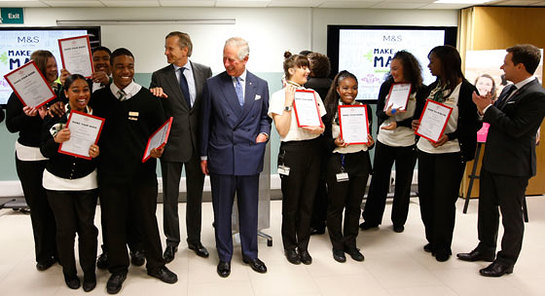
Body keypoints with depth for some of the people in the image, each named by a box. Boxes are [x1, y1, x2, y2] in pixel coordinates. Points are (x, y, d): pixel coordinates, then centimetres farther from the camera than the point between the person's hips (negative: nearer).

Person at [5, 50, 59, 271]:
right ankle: (44, 255, 21)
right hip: (30, 157, 0)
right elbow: (11, 125, -1)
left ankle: (59, 251, 20)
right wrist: (28, 115, -18)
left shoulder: (62, 91, 2)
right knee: (38, 206, 7)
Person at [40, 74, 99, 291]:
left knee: (87, 227, 1)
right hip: (57, 182, 0)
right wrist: (56, 140, -27)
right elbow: (45, 151, -6)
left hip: (86, 182, 0)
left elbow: (102, 148, 2)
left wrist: (98, 153, -21)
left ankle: (89, 272, 22)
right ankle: (69, 271, 26)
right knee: (65, 229, 4)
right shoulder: (54, 115, -6)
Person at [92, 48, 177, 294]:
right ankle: (118, 269, 31)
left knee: (147, 220, 11)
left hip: (142, 172, -1)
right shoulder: (99, 98, 2)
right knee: (113, 223, 11)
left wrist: (157, 149, -13)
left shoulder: (148, 98, -1)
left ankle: (155, 265, 31)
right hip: (109, 173, 1)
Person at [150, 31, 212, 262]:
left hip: (198, 143, 1)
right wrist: (152, 96, -21)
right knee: (170, 196, 7)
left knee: (195, 194, 13)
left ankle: (194, 239, 28)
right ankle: (172, 242, 23)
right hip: (171, 144, -1)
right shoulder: (159, 77, 0)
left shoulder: (204, 72, 2)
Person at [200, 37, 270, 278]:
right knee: (222, 210, 8)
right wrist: (204, 155, 4)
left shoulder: (261, 85, 5)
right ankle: (224, 256, 25)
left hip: (250, 156, 1)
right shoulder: (212, 85, 0)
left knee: (249, 210, 11)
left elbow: (265, 116, 17)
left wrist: (264, 132, -4)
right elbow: (206, 122, 4)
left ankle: (250, 253, 29)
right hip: (221, 156, -1)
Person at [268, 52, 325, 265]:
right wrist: (289, 103, -13)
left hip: (313, 150, 4)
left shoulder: (313, 94, 11)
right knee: (291, 202, 5)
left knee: (307, 201, 9)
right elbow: (282, 131, -10)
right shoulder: (279, 96, -3)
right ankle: (290, 246, 22)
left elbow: (322, 126, 11)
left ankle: (303, 246, 22)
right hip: (292, 151, -4)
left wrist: (318, 129, -11)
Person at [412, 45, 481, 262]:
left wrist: (449, 136, -22)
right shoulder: (431, 88, 12)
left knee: (444, 200, 2)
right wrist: (416, 123, -1)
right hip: (426, 149, 7)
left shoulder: (466, 90, -9)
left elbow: (474, 124, -10)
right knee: (425, 196, 11)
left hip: (450, 153, -7)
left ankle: (443, 246, 18)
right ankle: (432, 239, 28)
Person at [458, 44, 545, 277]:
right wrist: (486, 108, -5)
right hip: (492, 160, 9)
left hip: (513, 166, -9)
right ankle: (486, 249, 38)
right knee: (487, 207, 20)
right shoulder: (510, 89, 9)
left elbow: (516, 129, -25)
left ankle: (506, 261, 22)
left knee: (511, 216, 7)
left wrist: (488, 109, -18)